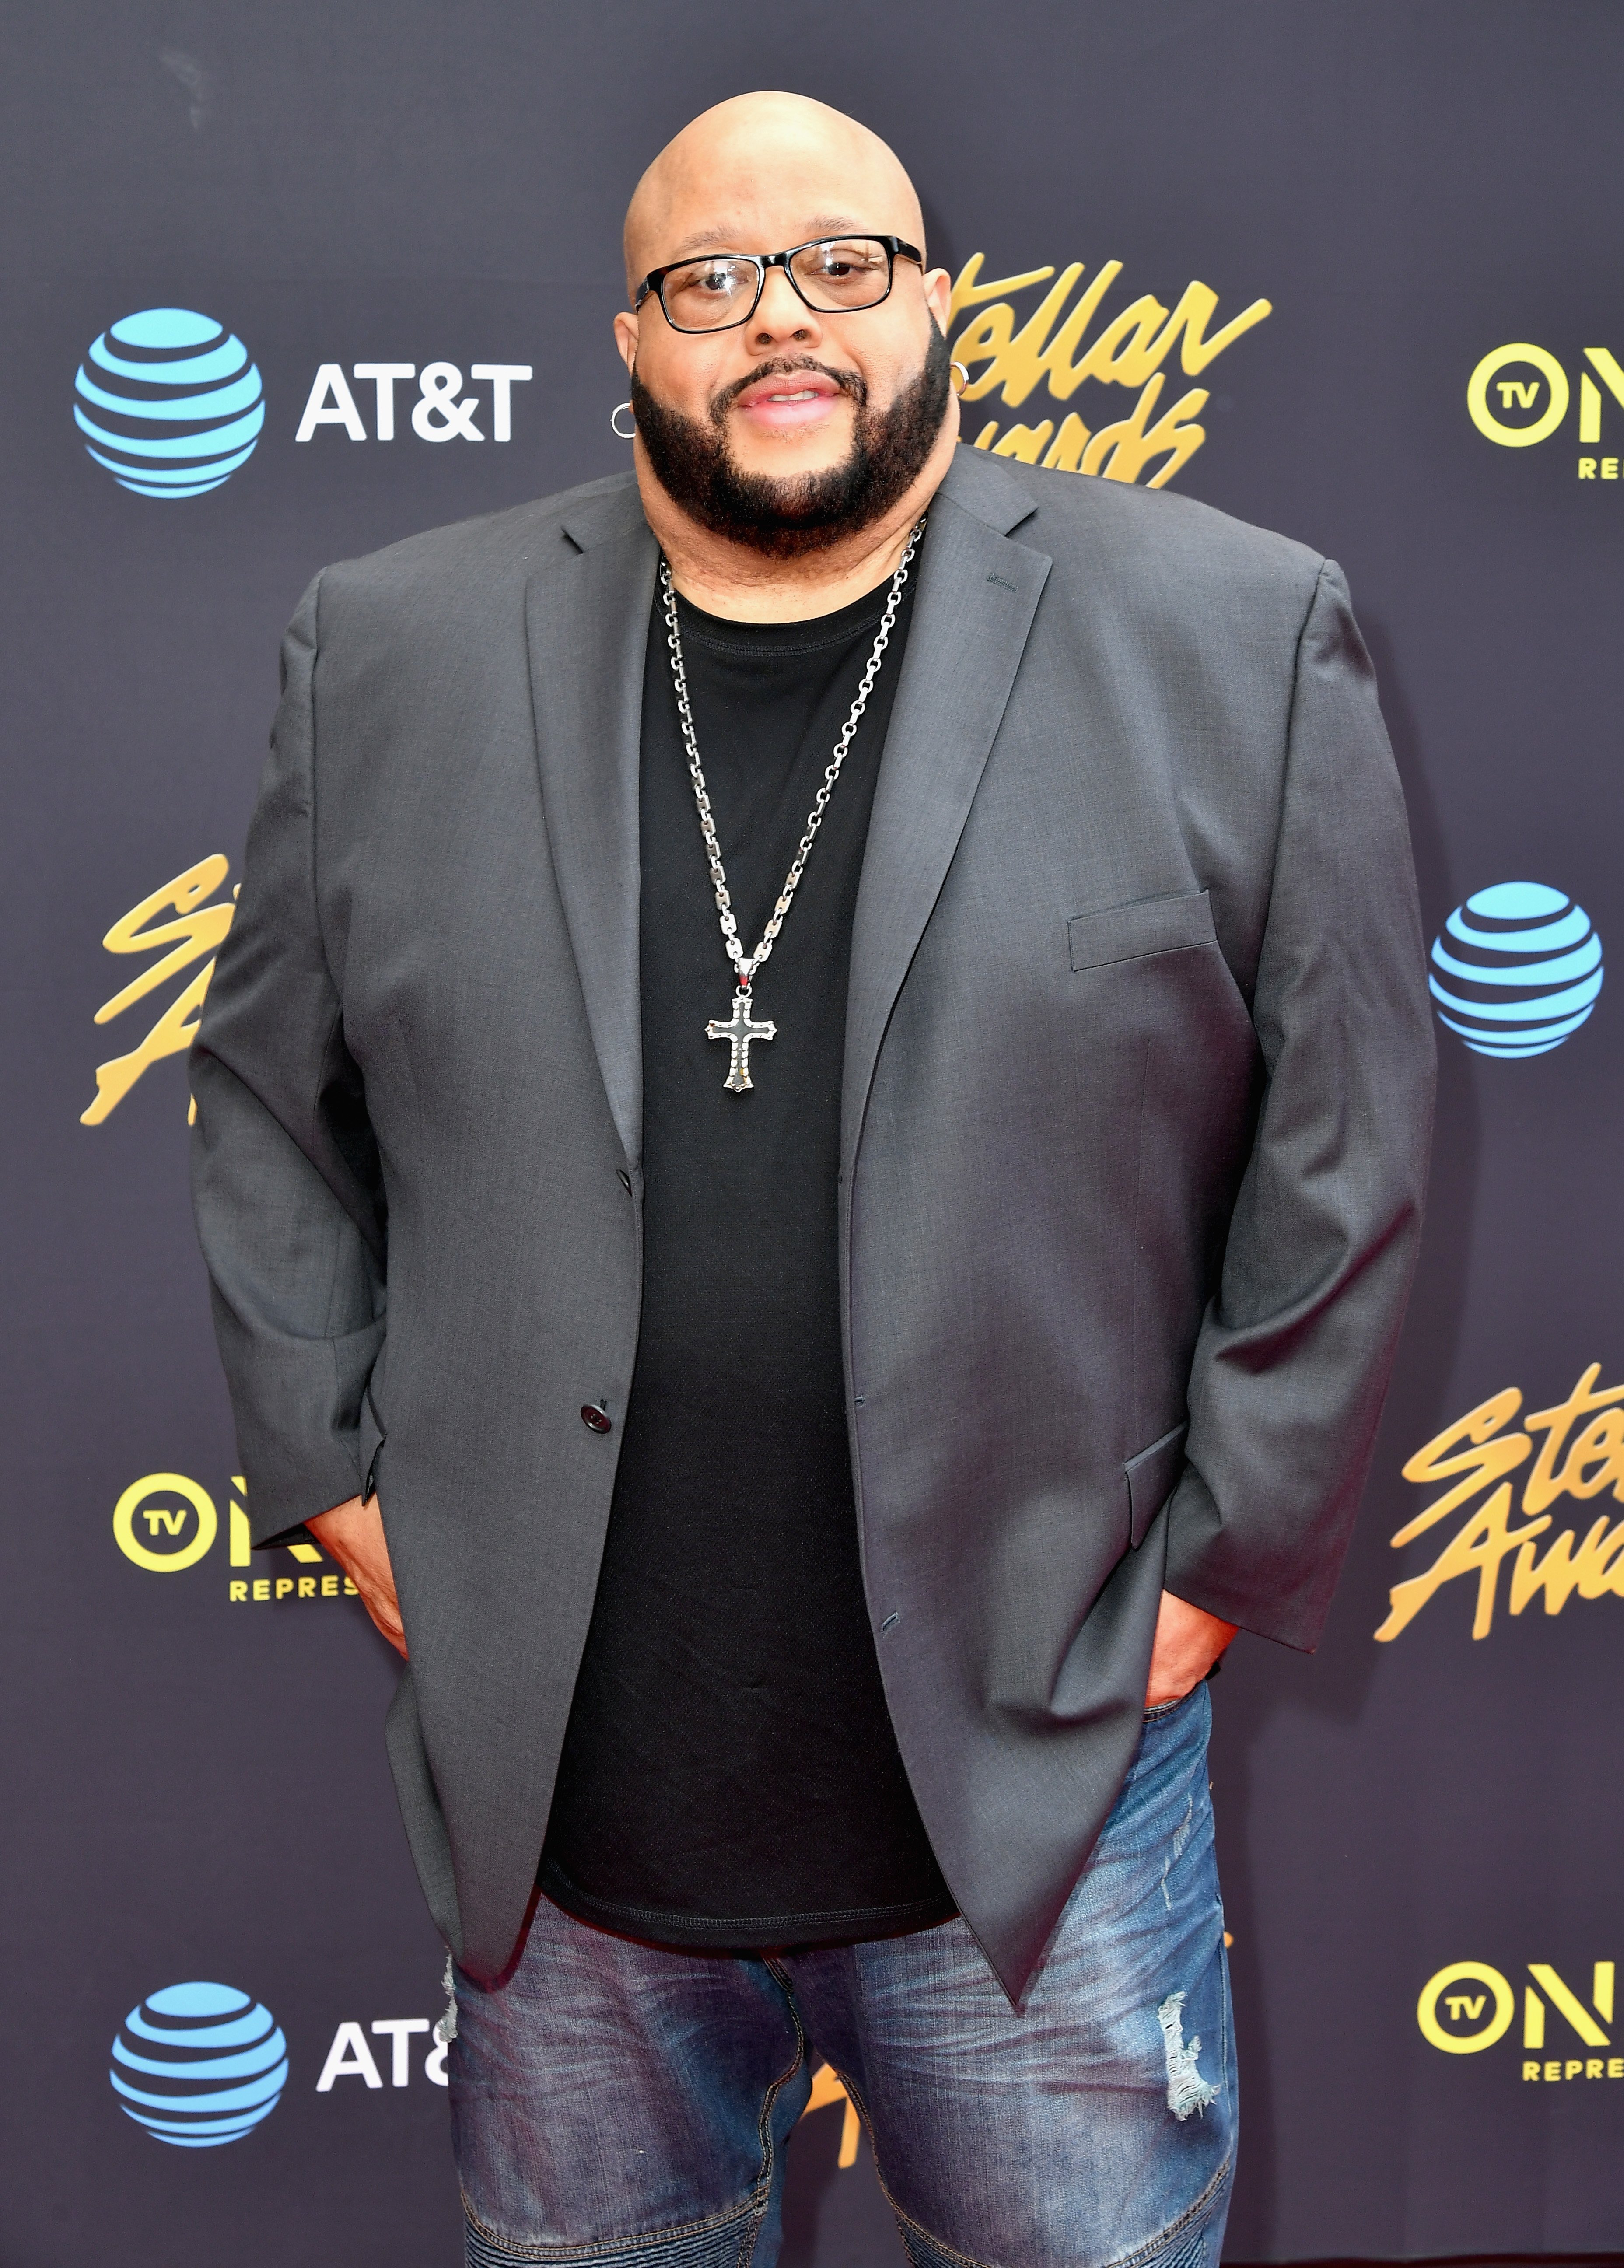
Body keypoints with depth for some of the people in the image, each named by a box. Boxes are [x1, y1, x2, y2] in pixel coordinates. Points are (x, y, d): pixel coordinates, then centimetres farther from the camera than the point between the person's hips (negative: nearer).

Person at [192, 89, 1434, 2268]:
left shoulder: (1234, 638, -4)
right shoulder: (395, 653, 2)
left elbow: (1343, 1147, -3)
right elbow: (268, 1101, 8)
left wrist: (1223, 1557, -3)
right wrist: (341, 1479, 3)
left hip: (1039, 1786, -1)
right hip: (553, 1803, 2)